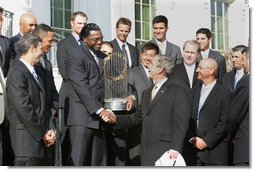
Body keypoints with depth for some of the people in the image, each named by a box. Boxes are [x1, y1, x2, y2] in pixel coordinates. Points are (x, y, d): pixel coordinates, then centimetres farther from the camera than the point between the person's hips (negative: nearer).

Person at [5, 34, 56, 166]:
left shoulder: (33, 73, 17)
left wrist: (48, 130, 5)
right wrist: (42, 133, -13)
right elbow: (23, 108, -19)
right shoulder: (17, 74, -12)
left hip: (39, 140, 9)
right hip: (26, 141, -9)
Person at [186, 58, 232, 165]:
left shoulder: (224, 93, -6)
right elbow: (191, 117, 14)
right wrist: (192, 138, 0)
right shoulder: (196, 91, 15)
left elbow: (224, 122, -11)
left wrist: (206, 141, -13)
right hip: (195, 149, 5)